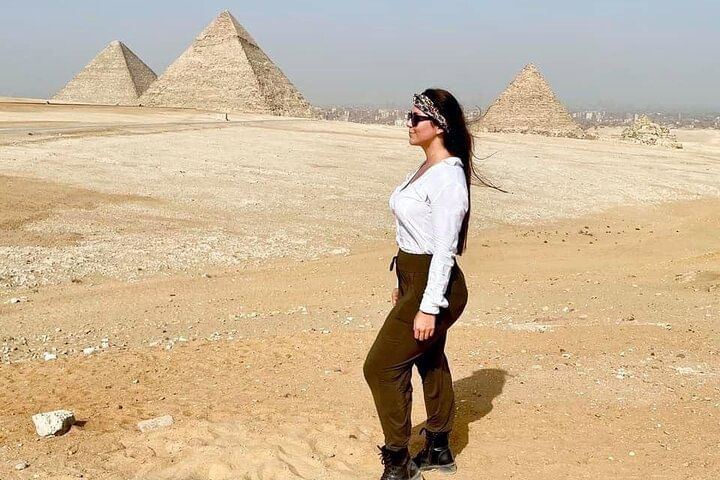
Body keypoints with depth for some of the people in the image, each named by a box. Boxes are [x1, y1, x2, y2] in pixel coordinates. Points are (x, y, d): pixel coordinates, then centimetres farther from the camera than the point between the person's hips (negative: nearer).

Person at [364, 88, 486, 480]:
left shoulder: (448, 176, -21)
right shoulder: (427, 168, 10)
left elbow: (444, 249, -23)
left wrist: (428, 308, -23)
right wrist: (404, 286, 21)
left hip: (435, 286, -10)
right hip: (416, 281, 10)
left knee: (381, 367, -6)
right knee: (430, 362, 20)